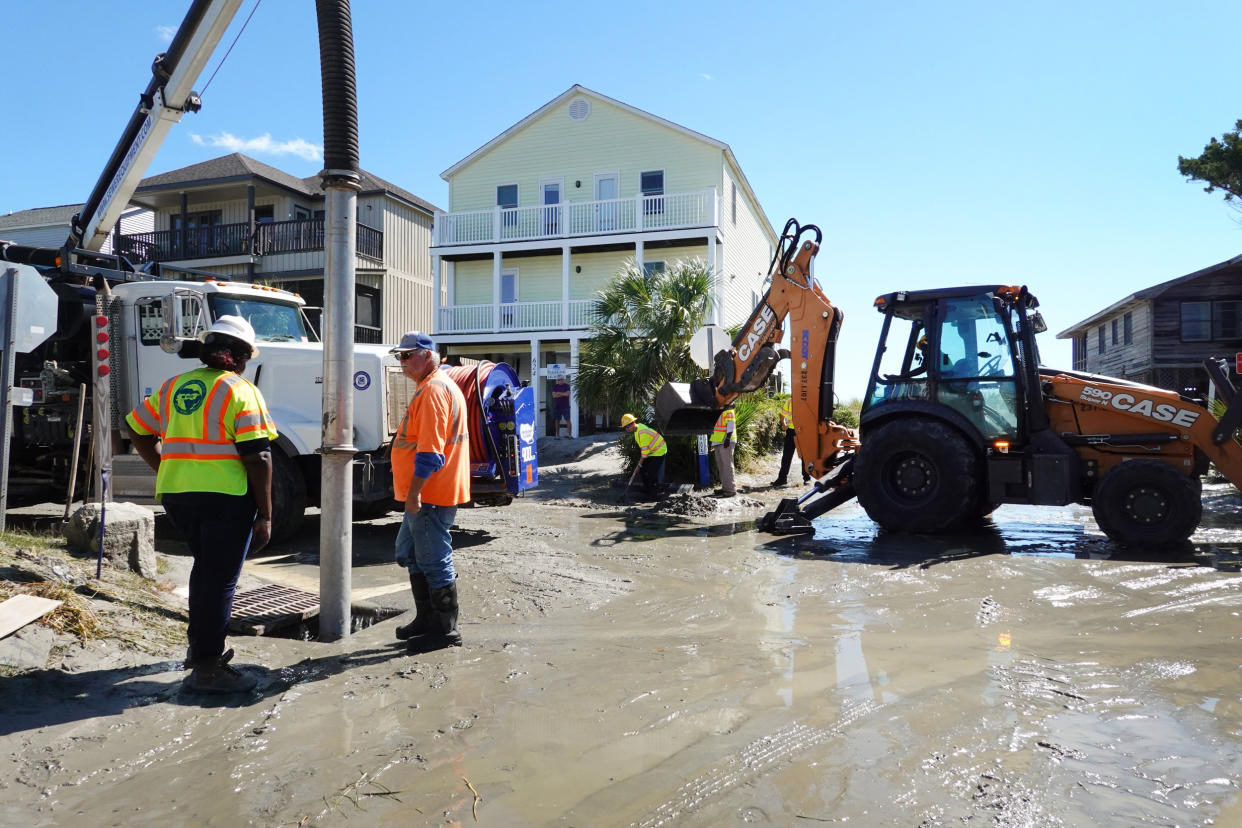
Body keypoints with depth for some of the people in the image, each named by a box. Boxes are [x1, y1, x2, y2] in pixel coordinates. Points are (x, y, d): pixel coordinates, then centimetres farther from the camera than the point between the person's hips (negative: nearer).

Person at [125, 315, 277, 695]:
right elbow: (257, 458, -15)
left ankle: (199, 645, 36)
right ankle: (206, 668, 8)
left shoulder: (174, 386, 11)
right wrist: (265, 515, -11)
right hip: (226, 496, -7)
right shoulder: (240, 392, -10)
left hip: (176, 494, 7)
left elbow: (137, 430, 19)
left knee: (205, 566, 24)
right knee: (220, 578, 2)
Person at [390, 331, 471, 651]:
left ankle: (446, 630, 9)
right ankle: (426, 619, 31)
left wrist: (415, 492, -24)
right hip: (425, 494, 11)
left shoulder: (433, 390, -18)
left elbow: (429, 450, -25)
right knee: (410, 553, 20)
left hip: (430, 495, -11)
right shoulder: (434, 386, 17)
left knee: (435, 563, -2)